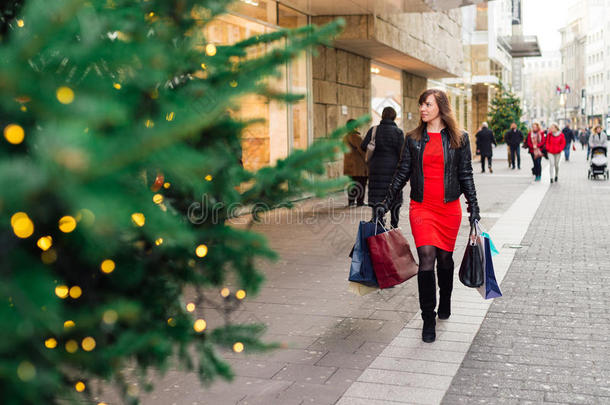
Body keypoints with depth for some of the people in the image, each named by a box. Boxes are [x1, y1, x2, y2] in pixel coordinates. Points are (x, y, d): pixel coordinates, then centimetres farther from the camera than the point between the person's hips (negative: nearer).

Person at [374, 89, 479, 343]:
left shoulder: (459, 138, 3)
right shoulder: (413, 139, 6)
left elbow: (466, 175, 7)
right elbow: (402, 174, 10)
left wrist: (473, 207, 4)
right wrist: (385, 204, 7)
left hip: (449, 207, 0)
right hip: (421, 207, 0)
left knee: (444, 257, 10)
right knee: (426, 258, -11)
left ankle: (445, 302, 37)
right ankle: (428, 319, -4)